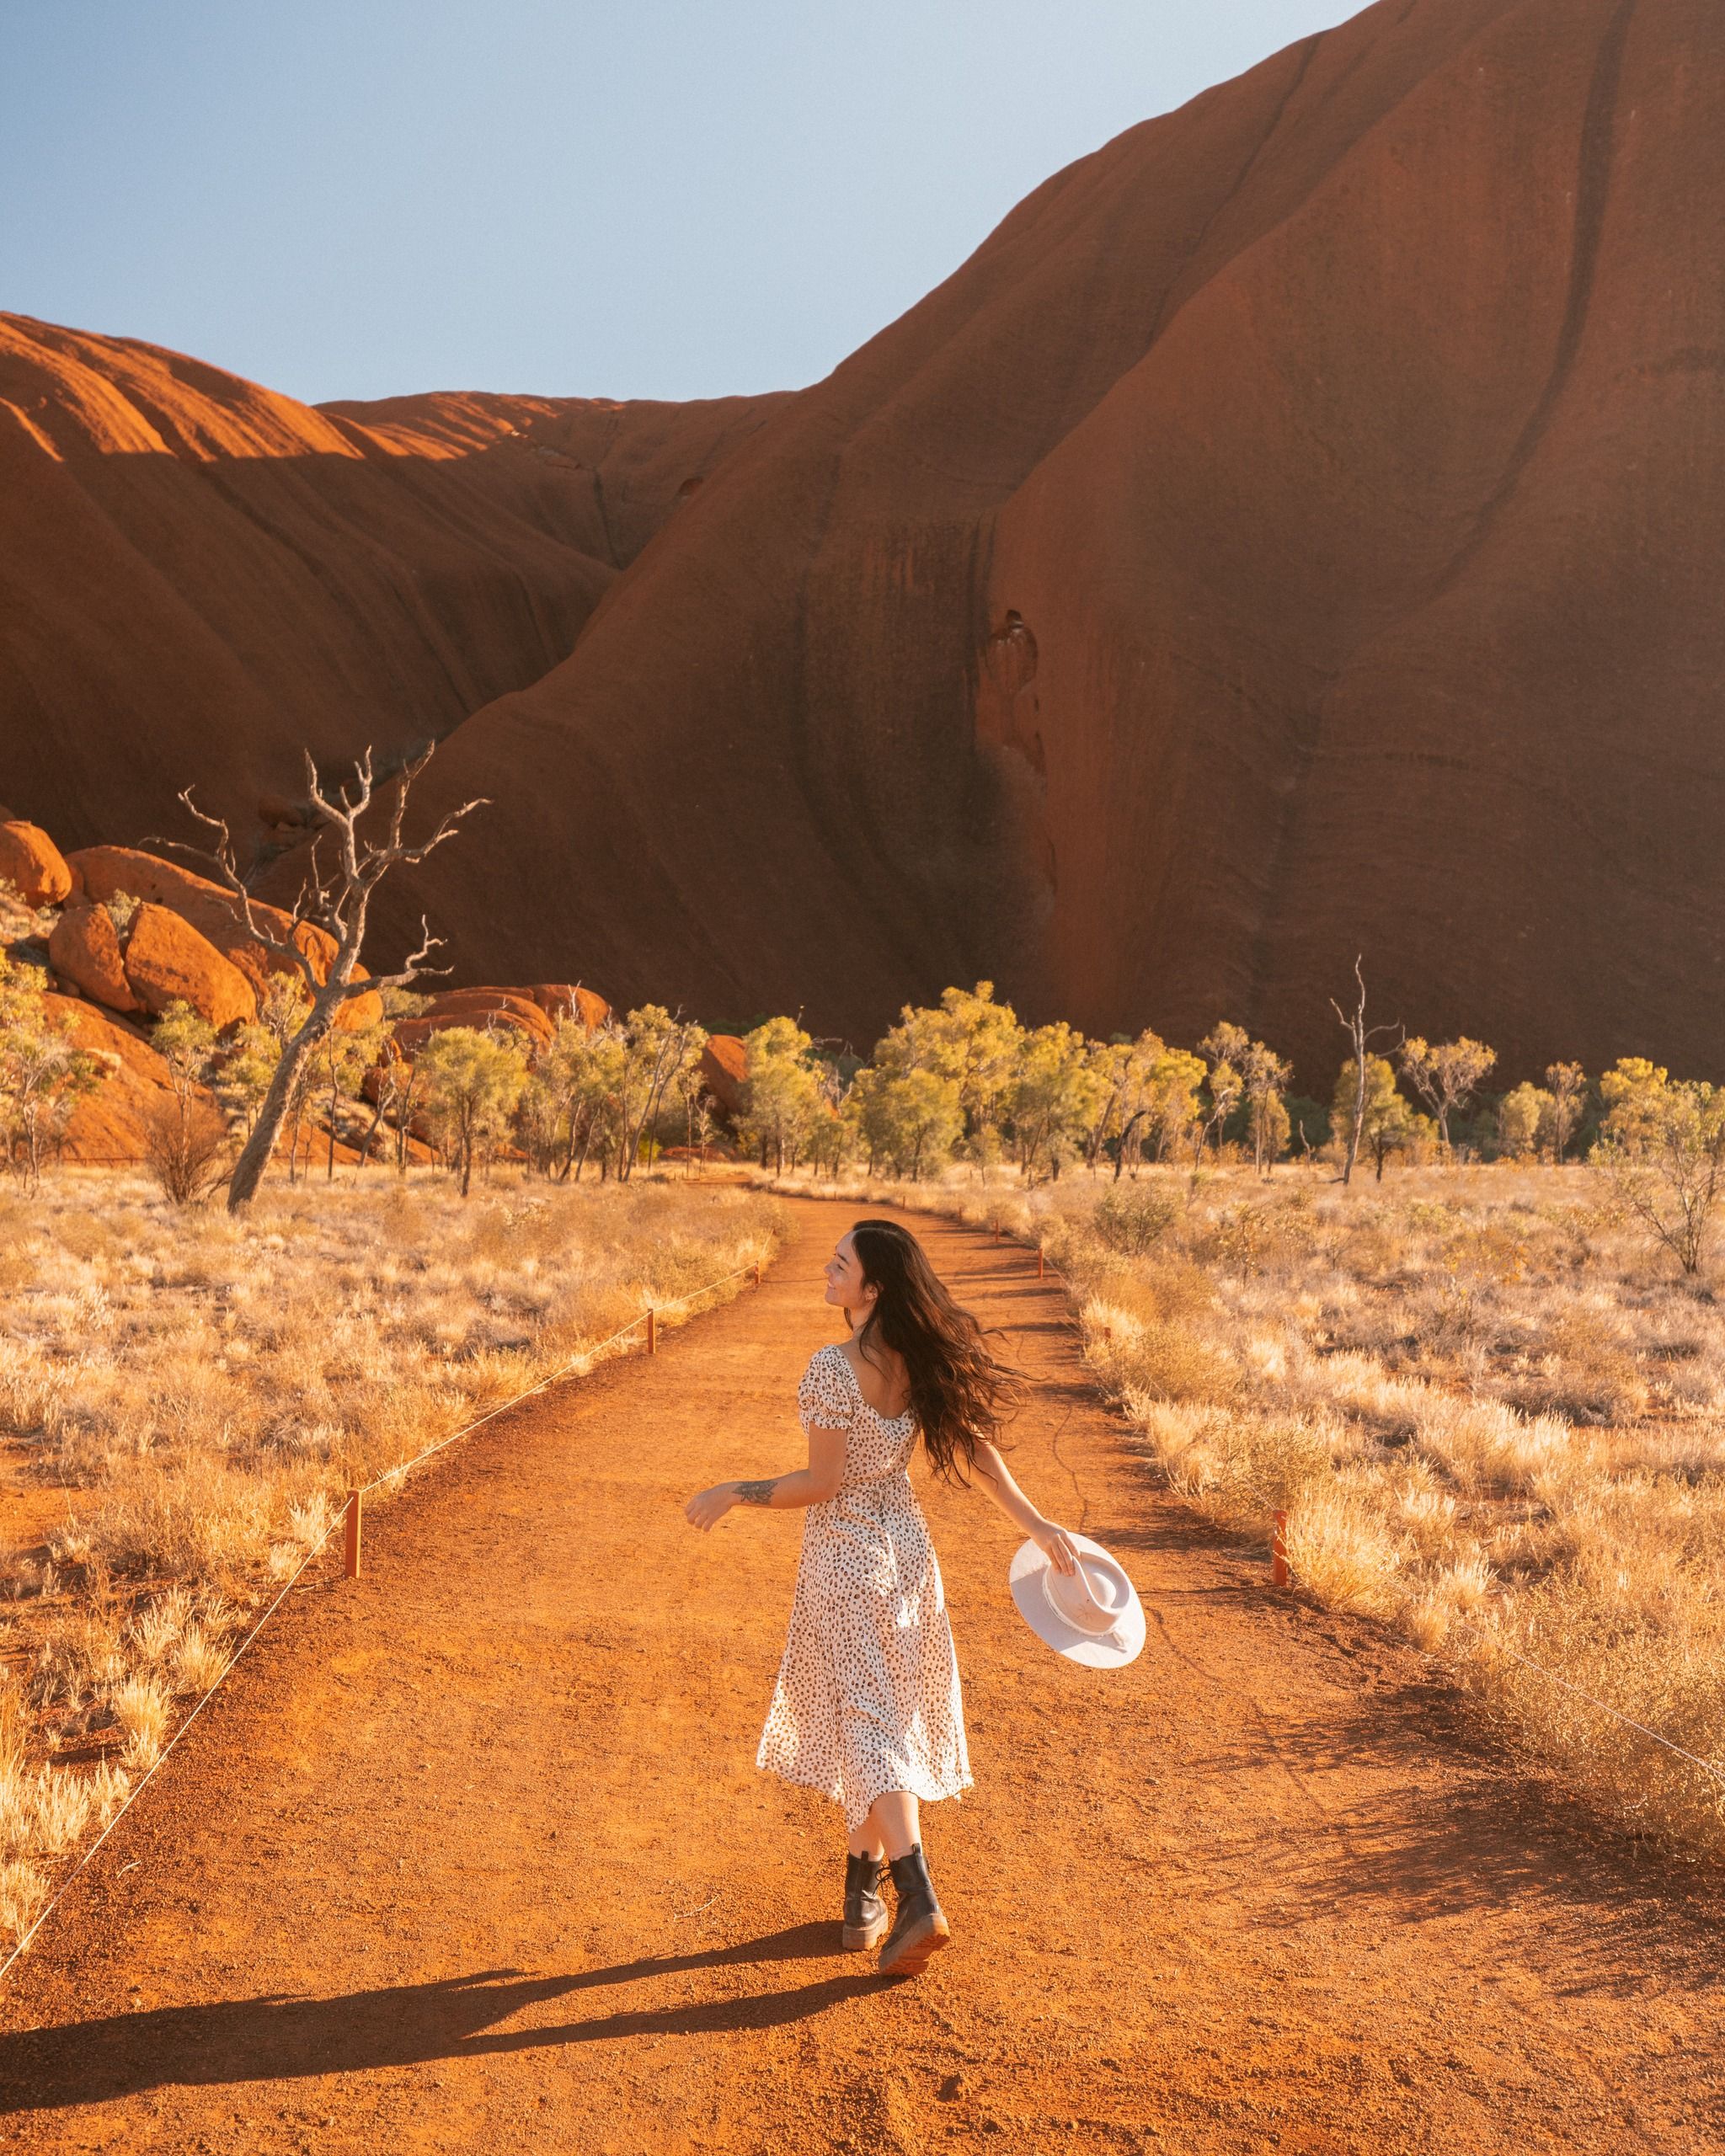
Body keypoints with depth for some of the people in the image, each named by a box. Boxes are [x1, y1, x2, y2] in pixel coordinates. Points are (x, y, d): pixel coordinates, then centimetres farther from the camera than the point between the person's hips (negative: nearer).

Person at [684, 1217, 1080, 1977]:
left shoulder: (834, 1367, -22)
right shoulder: (921, 1359, -2)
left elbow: (824, 1482, -18)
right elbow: (974, 1446, 1)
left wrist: (732, 1494, -8)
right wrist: (1034, 1523, 8)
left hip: (844, 1556, -7)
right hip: (905, 1547, 7)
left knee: (865, 1726, -1)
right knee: (878, 1715, 18)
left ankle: (917, 1900, -8)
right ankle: (863, 1887, 31)